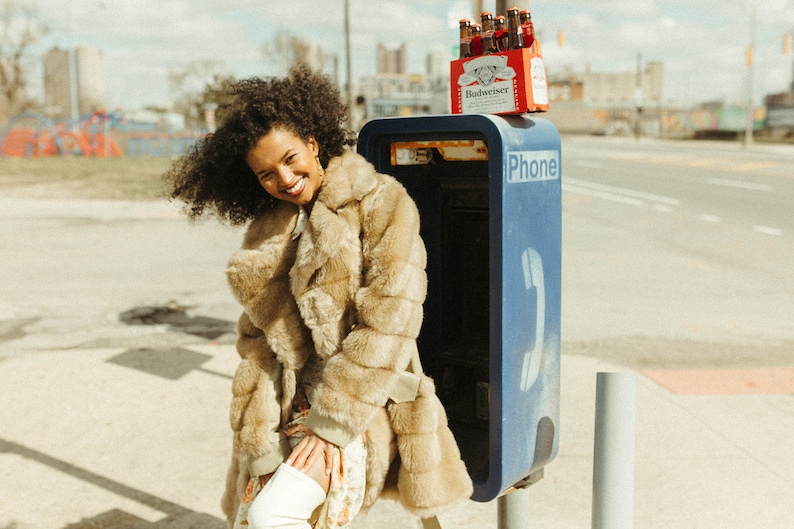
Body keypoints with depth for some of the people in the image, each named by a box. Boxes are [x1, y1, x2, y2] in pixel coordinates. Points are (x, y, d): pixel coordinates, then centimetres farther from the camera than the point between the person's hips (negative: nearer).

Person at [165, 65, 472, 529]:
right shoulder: (268, 230, 10)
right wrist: (258, 439, 0)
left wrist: (334, 421, -16)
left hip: (361, 406, -6)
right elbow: (256, 340, 10)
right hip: (288, 409, 6)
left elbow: (388, 321, -14)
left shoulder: (380, 203, -7)